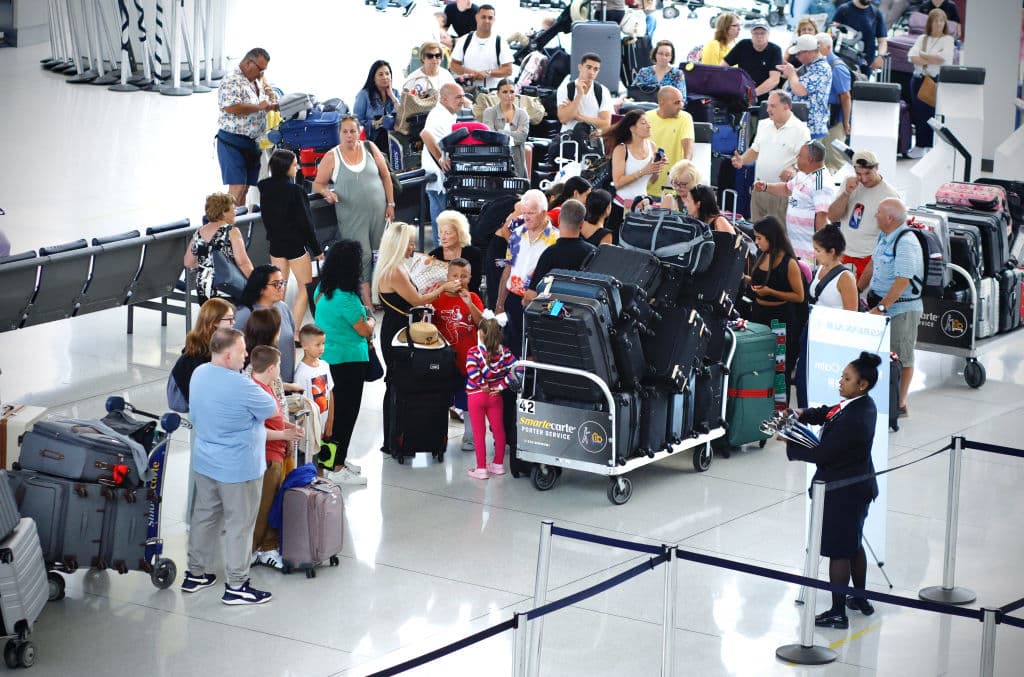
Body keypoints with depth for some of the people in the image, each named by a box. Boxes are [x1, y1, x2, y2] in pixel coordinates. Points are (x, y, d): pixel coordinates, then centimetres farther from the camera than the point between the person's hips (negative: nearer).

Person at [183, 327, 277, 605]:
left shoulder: (199, 373, -2)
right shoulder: (240, 386, -28)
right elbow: (270, 408, -13)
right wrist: (256, 390, 3)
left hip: (203, 463, 8)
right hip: (238, 468, -8)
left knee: (204, 516, 20)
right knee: (239, 525, 4)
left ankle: (195, 574, 30)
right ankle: (236, 585, 12)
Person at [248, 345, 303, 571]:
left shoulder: (267, 389, 12)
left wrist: (289, 426, 9)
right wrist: (284, 435, -20)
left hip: (276, 458, 11)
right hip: (265, 459, -11)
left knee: (274, 506, 17)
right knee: (260, 509, 0)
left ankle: (269, 549, 26)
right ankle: (250, 552, 11)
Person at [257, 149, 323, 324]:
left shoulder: (265, 189, -2)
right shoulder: (294, 190, -20)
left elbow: (266, 217, 8)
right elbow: (304, 222, -15)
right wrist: (317, 249, -7)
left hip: (275, 243, 6)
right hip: (296, 244, -6)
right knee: (305, 287, 5)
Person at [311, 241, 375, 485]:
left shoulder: (322, 289, 3)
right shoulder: (346, 299, -24)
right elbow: (365, 331, -14)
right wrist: (371, 320, 7)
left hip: (326, 359, 9)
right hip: (349, 362, -9)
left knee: (333, 410, 19)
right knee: (346, 412, 0)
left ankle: (337, 458, 31)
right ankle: (336, 469, 4)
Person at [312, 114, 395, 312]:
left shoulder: (370, 149, 4)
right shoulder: (332, 157, -3)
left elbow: (386, 176, 10)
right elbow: (318, 183, 3)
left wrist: (390, 204, 7)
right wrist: (327, 192, -19)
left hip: (378, 212, 3)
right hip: (352, 216, -3)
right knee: (362, 256, -8)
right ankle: (367, 301, -4)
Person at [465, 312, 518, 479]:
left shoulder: (474, 352, -17)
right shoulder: (505, 352, -6)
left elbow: (472, 372, -31)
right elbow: (515, 369, -14)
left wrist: (483, 385, -16)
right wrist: (501, 385, -9)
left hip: (476, 396, -3)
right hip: (495, 396, 3)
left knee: (479, 433, 5)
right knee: (498, 430, 17)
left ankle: (481, 469, 10)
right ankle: (498, 464, 28)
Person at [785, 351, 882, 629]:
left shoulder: (853, 419, -29)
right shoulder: (864, 404, 1)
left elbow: (822, 453, -25)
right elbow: (829, 414, 12)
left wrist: (790, 444, -15)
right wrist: (804, 414, -5)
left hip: (842, 491, -10)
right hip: (860, 484, 10)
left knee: (838, 551, 0)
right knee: (853, 545, 24)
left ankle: (838, 613, 9)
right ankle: (860, 599, 39)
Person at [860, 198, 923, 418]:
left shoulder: (906, 243, -22)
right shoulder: (884, 236, 7)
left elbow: (902, 282, -27)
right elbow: (873, 264, 20)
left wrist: (881, 307, -28)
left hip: (901, 308, -9)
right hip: (880, 301, 9)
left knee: (901, 358, 0)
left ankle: (900, 404, 7)